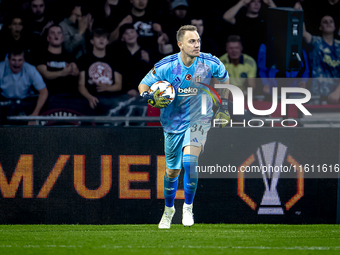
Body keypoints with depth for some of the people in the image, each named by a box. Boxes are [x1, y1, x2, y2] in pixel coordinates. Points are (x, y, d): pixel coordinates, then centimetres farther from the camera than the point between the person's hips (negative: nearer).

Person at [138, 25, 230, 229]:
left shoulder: (210, 63, -15)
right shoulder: (165, 66, -17)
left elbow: (225, 78, 8)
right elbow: (143, 85, -3)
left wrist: (224, 107, 11)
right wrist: (150, 98, -25)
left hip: (199, 119, -1)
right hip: (173, 122, 1)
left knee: (189, 160, -25)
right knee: (172, 170, 12)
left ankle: (188, 206, -6)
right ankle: (169, 208, 39)